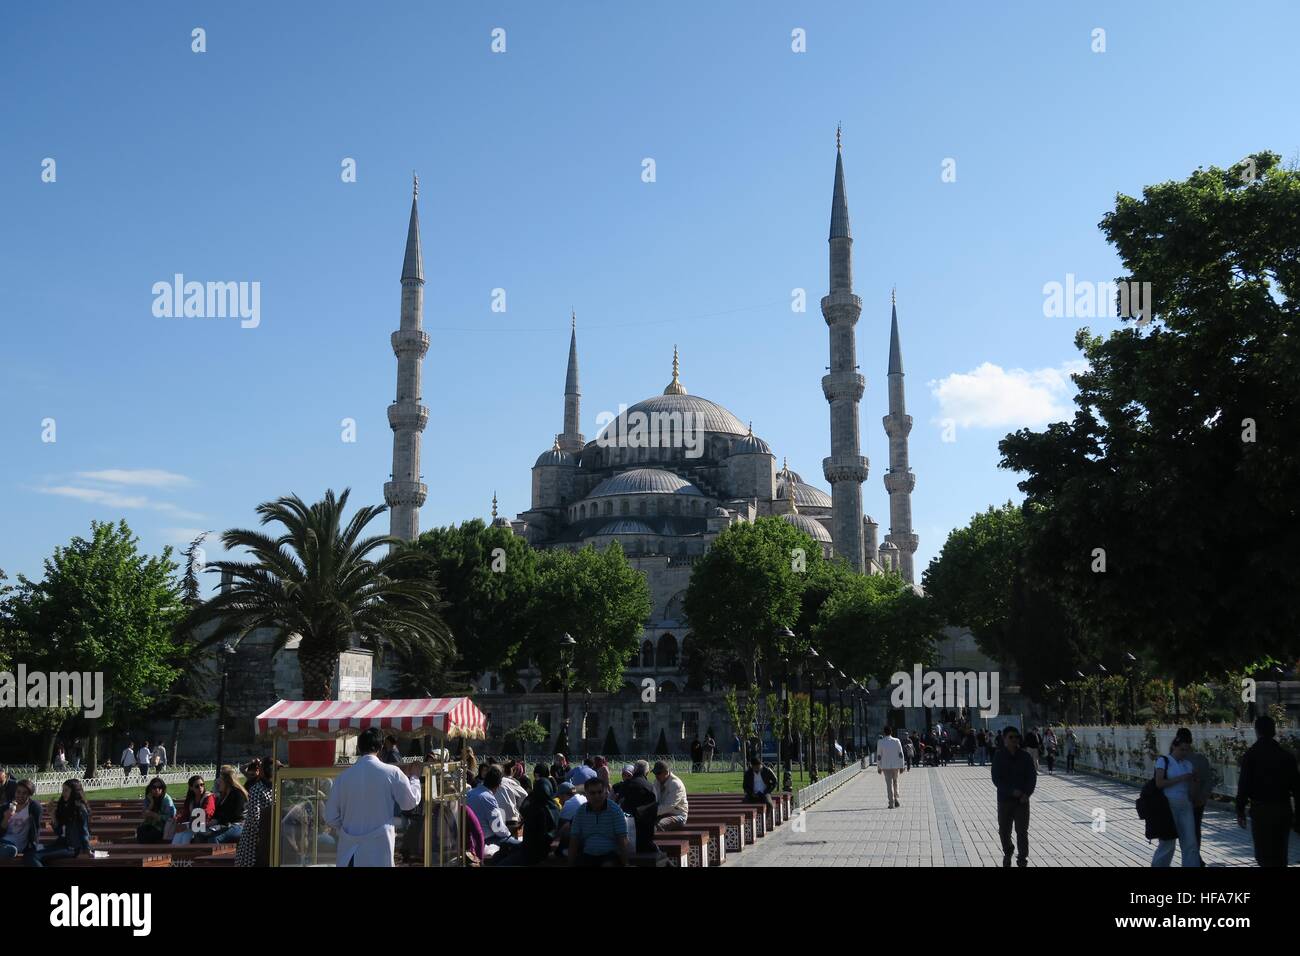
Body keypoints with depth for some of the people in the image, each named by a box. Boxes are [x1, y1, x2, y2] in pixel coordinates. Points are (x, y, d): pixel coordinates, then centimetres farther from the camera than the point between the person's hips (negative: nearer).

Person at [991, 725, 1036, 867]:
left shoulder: (1025, 757, -1)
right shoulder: (999, 757, -6)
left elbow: (1032, 777, 1)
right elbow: (996, 779, -9)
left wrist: (1026, 794, -13)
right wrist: (1012, 791, -19)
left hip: (1022, 800, 0)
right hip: (1005, 799, 0)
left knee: (1022, 831, -3)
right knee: (1004, 830, 11)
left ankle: (1022, 859, 6)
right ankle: (1007, 854, 34)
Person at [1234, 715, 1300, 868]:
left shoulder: (1251, 754, -7)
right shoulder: (1286, 755, 4)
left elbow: (1244, 785, -10)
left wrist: (1240, 810, -2)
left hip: (1261, 810, -4)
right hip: (1284, 810, 4)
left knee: (1264, 855, 0)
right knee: (1280, 854, 16)